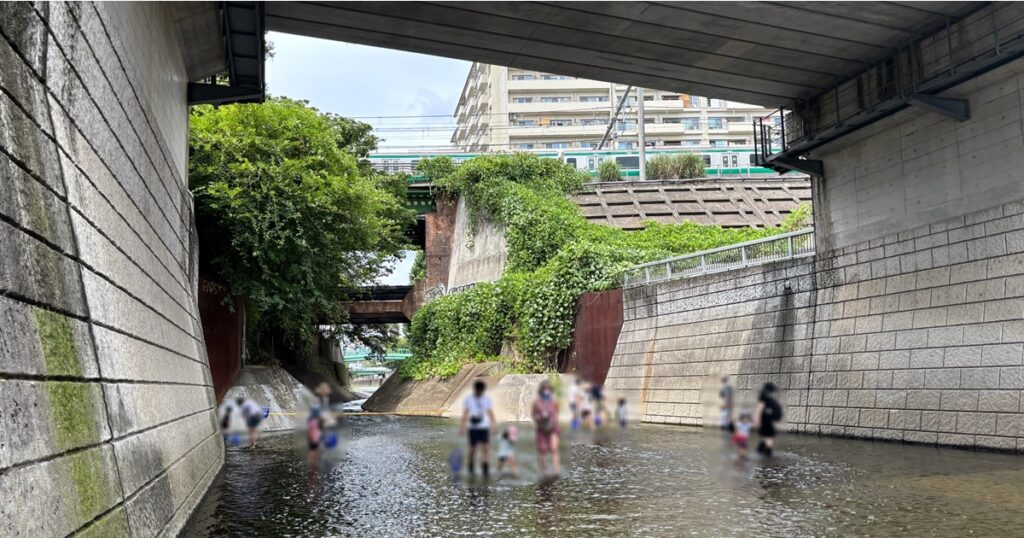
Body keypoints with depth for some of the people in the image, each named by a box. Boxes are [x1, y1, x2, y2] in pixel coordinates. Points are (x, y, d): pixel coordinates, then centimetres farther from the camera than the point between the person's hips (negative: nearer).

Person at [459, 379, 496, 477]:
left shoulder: (487, 399, 6)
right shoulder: (468, 399, 1)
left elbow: (490, 413, 11)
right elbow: (465, 414, 3)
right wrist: (462, 427, -1)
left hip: (484, 427, 2)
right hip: (473, 428, -2)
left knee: (486, 448, -8)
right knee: (473, 449, 2)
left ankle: (485, 468, -7)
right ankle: (470, 469, 15)